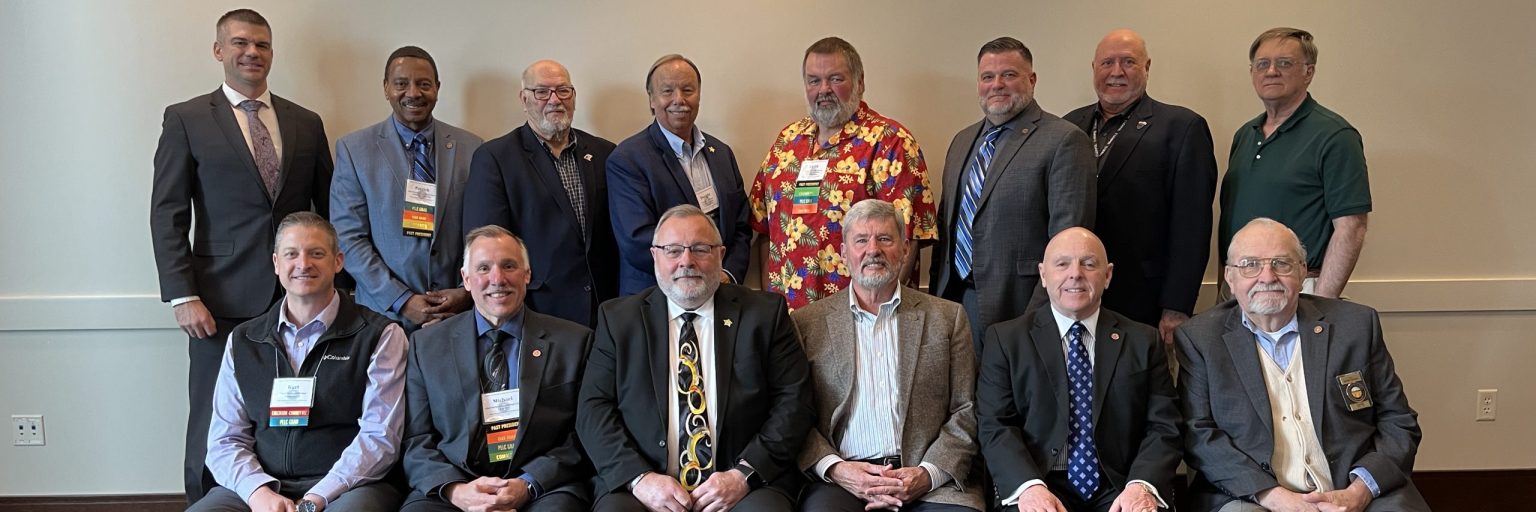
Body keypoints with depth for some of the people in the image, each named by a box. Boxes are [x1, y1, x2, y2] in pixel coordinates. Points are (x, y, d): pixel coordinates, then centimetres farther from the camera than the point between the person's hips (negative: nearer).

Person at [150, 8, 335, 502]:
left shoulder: (307, 123, 11)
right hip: (223, 300, -2)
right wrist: (183, 296, -9)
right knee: (212, 428, 4)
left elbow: (329, 212, 13)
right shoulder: (186, 119, 3)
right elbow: (167, 214, -1)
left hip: (299, 296, 2)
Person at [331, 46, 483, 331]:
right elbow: (349, 237, -4)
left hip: (459, 312, 1)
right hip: (384, 314, -1)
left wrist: (468, 291, -10)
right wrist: (401, 301, -12)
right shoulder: (354, 148, -1)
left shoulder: (470, 147, 3)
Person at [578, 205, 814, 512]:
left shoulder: (766, 313, 7)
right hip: (648, 486, 1)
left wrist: (745, 474, -10)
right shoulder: (618, 318, 9)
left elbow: (794, 402, 2)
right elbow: (593, 408, 4)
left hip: (745, 486, 0)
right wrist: (638, 478, -11)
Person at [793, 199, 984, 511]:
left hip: (931, 481, 1)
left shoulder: (947, 318, 11)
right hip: (842, 478, -1)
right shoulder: (808, 323, 9)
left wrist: (928, 474, -7)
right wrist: (834, 469, -10)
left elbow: (967, 411, 8)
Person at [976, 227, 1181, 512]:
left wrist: (1143, 485, -15)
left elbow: (1163, 426, 5)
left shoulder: (1143, 341, 12)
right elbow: (995, 425, -1)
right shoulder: (1006, 339, 7)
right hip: (1042, 487, -2)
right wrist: (1029, 486, -19)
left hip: (1119, 488, 2)